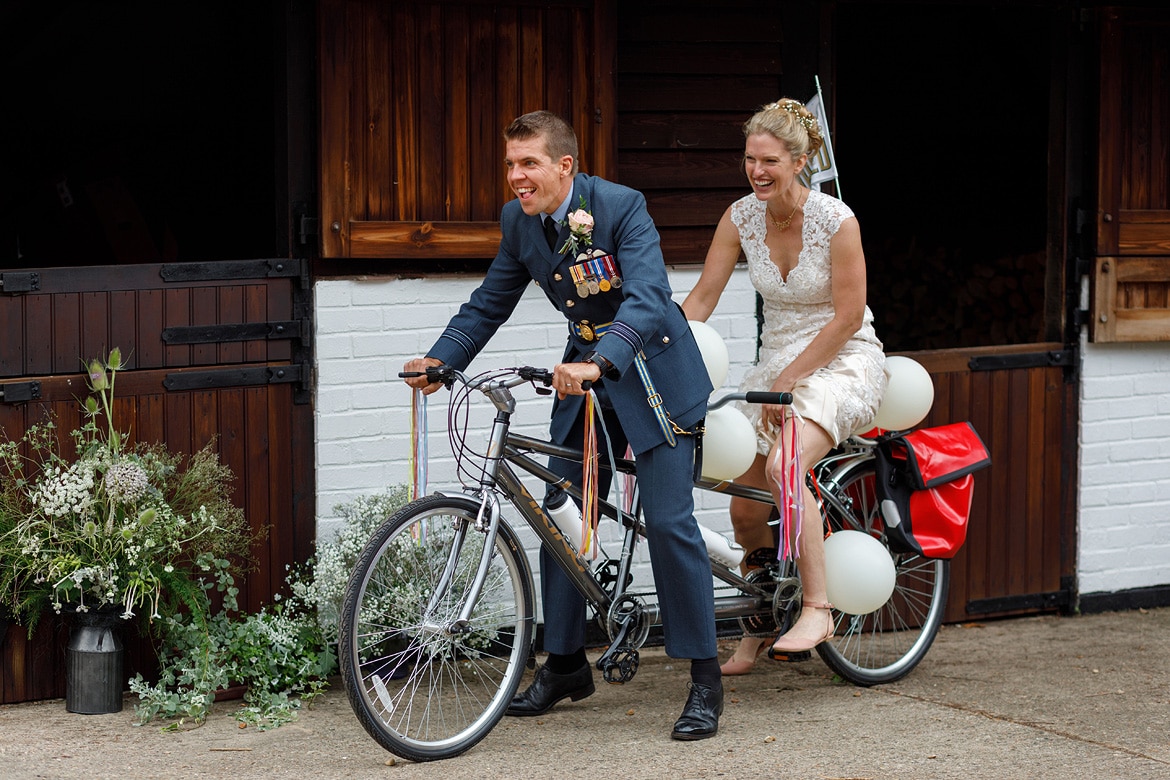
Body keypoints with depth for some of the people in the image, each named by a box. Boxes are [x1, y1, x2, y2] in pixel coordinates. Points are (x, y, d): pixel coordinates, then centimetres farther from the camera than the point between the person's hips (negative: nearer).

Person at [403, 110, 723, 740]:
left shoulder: (622, 207, -22)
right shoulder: (518, 221, -3)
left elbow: (647, 301, -33)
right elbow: (489, 303, 7)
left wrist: (597, 364, -49)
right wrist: (438, 361, -7)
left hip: (650, 370, -6)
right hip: (582, 374, 6)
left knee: (669, 522, -12)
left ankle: (705, 680, -4)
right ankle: (565, 664, 21)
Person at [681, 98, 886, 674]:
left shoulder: (836, 221, -18)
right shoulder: (741, 217, -3)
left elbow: (847, 318, -16)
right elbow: (701, 297, 0)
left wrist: (788, 381, -17)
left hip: (844, 362, -5)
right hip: (776, 362, 6)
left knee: (784, 465, -32)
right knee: (746, 511, -1)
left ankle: (817, 609, -26)